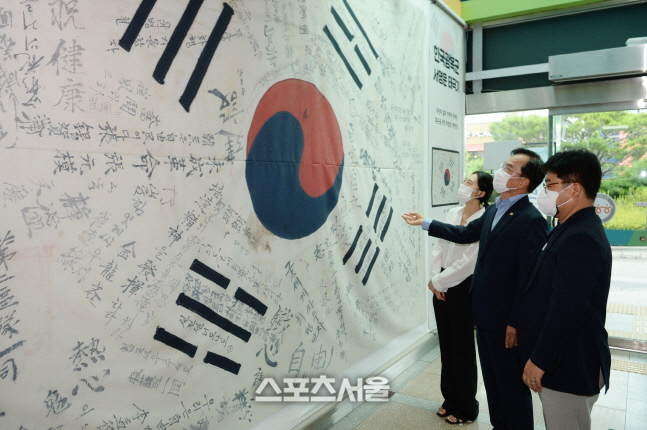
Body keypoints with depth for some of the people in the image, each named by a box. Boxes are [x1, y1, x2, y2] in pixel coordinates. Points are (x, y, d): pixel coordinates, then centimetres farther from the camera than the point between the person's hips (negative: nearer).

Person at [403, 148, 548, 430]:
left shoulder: (531, 220, -20)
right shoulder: (493, 210, 7)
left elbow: (529, 277, -21)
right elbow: (466, 234, 21)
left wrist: (516, 323, -18)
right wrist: (425, 223, 22)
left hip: (506, 320, -8)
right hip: (485, 313, 9)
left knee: (512, 385, 9)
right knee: (492, 378, 23)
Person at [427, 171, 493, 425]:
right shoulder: (452, 213, 6)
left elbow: (468, 263, -20)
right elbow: (438, 247, 6)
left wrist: (438, 281, -14)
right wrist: (436, 280, -5)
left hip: (463, 288, -7)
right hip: (441, 287, 7)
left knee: (463, 348, 8)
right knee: (446, 344, 17)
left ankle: (466, 407, 28)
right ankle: (451, 398, 37)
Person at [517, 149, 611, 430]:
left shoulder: (581, 239, -25)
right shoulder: (573, 230, 8)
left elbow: (566, 311, -27)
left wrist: (539, 361, -19)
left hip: (569, 367, -10)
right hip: (566, 362, 10)